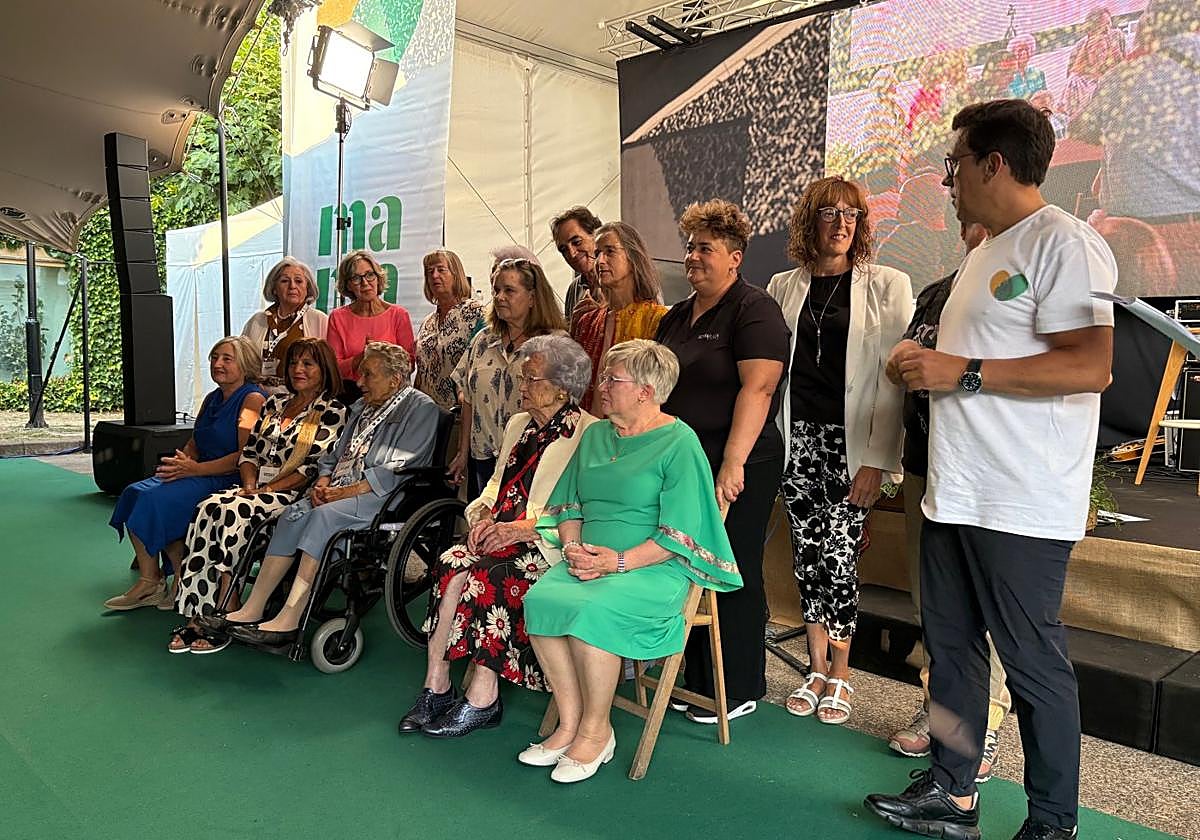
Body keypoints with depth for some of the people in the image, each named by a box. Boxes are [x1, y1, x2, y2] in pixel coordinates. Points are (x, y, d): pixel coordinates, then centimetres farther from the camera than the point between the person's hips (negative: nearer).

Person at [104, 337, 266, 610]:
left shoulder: (253, 399, -9)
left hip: (230, 480, -9)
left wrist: (195, 469, -19)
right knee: (135, 493, -10)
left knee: (157, 500, -23)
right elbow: (193, 443, 21)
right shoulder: (212, 398, 19)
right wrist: (183, 461, -3)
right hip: (199, 474, 9)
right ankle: (148, 582, -10)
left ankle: (183, 582, -7)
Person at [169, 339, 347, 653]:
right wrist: (249, 483, -1)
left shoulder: (332, 413, 0)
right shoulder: (274, 403, 20)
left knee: (232, 512, -31)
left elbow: (315, 468, -9)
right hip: (257, 487, 6)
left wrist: (266, 489, -14)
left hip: (293, 495, -5)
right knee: (209, 508, -24)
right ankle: (196, 616, -27)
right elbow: (249, 451, 18)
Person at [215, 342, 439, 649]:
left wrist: (345, 492, -16)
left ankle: (288, 621, -30)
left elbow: (396, 470, -13)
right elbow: (334, 455, 22)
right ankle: (252, 611, -18)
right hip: (343, 491, 7)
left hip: (387, 497, -7)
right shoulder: (361, 407, 22)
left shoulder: (421, 408, -5)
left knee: (325, 515, -30)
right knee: (293, 513, -17)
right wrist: (322, 484, 0)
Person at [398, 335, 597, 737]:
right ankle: (436, 689, -15)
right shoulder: (519, 425, 18)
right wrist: (485, 514, 1)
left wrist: (522, 528, -21)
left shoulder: (587, 434, -8)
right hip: (499, 536, 6)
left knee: (487, 576, -29)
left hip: (547, 545, -6)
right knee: (452, 563, -22)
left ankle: (482, 699, -16)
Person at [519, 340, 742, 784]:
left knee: (589, 611, -31)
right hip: (590, 561, 6)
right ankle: (569, 724, -9)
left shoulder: (679, 443, -7)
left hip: (655, 567, -6)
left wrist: (619, 561, -18)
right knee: (538, 599, -21)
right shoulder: (595, 435, 15)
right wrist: (572, 546, -1)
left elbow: (678, 534, -12)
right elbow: (568, 505, 19)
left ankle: (596, 731, -10)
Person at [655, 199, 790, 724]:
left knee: (732, 577, 2)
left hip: (736, 470, -7)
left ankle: (740, 691, 17)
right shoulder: (676, 317, 15)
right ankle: (697, 680, 27)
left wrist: (733, 462, -27)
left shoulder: (754, 310, -9)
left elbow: (758, 387, -20)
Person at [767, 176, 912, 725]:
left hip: (851, 443, -3)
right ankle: (816, 669, 23)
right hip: (797, 438, 3)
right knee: (807, 558, 7)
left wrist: (878, 459, -11)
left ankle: (840, 676, 16)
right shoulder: (783, 287, 10)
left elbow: (894, 378, -5)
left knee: (837, 559, -3)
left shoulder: (887, 286, 0)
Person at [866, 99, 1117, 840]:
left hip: (1022, 504, -9)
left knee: (1034, 662, 4)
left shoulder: (1064, 243, -12)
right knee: (951, 646, 15)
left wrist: (963, 371, -20)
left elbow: (1090, 367, -22)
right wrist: (926, 360, 9)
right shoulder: (987, 251, 18)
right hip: (955, 493, 10)